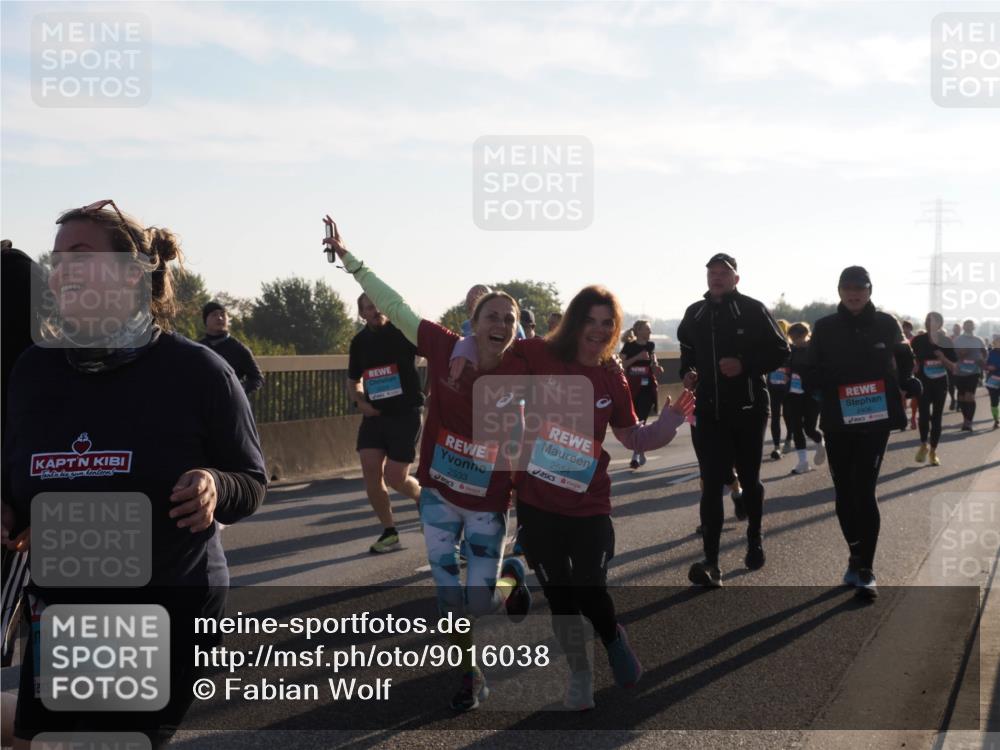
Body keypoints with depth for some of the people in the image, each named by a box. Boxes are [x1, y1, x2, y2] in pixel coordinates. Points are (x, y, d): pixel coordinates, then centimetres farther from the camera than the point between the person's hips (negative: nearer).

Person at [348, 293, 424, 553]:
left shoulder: (403, 331, -8)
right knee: (370, 470, -5)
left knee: (395, 477, -7)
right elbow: (354, 379, 22)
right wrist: (360, 401, 3)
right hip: (375, 414, 5)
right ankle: (389, 533, 10)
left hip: (405, 413, -5)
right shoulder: (360, 341, 7)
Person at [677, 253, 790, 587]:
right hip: (709, 411, 2)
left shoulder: (753, 310, -5)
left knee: (749, 478, 12)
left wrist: (745, 364, -18)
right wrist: (687, 372, 2)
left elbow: (780, 351, -5)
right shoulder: (694, 314, 8)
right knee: (711, 484, -7)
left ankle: (755, 536, 38)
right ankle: (711, 562, -11)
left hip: (748, 409, -2)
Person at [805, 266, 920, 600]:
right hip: (837, 421, 2)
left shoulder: (886, 324, 1)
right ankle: (858, 557, 28)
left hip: (875, 419, -2)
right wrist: (818, 378, -17)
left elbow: (904, 360, 15)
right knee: (844, 490, 10)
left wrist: (909, 383, -1)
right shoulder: (825, 327, 3)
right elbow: (812, 374, 3)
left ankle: (864, 568, -4)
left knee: (865, 490, -8)